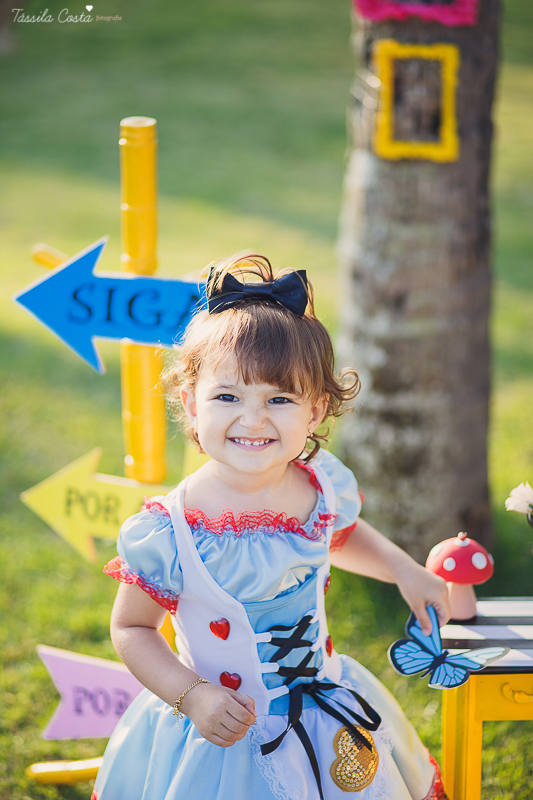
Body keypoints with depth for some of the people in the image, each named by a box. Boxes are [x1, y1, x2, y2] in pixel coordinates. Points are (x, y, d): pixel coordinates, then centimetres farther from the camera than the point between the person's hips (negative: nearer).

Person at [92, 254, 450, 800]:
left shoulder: (327, 486, -9)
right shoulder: (168, 533, -24)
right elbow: (129, 629, -11)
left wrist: (404, 569, 3)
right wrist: (192, 696, -23)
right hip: (221, 730, -4)